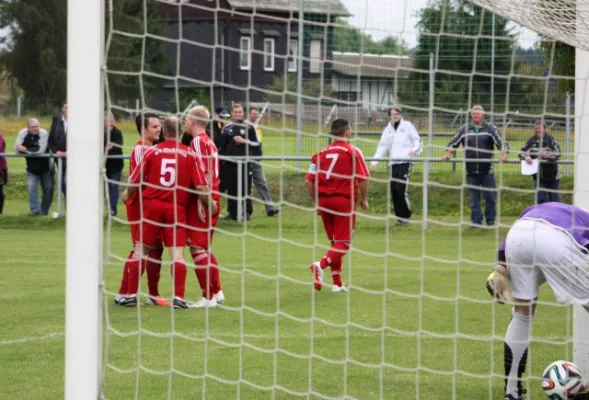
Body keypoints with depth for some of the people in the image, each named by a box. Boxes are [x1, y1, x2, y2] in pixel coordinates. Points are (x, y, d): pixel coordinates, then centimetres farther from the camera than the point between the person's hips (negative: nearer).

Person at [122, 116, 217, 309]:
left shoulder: (152, 151, 1)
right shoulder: (190, 155, -2)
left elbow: (134, 181, 5)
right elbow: (201, 186, -5)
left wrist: (127, 195, 26)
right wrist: (210, 205, 12)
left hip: (152, 205, 1)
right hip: (177, 208, -1)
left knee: (141, 250, 12)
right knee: (177, 253, -2)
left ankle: (131, 294, 15)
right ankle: (179, 297, -11)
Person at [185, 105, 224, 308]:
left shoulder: (198, 141, -11)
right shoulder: (209, 142, 15)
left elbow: (203, 174, -18)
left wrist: (201, 202, -20)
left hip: (201, 202, -9)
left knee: (197, 247, -5)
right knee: (204, 247, 18)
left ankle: (208, 297, -6)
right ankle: (217, 292, 23)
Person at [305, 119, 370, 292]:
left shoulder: (322, 153, 9)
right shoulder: (352, 151, -3)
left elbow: (309, 181, 4)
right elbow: (363, 178, -10)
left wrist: (316, 202, 15)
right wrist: (364, 199, 3)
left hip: (324, 200, 5)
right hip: (344, 200, -5)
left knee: (335, 242, 17)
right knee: (343, 243, -2)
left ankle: (337, 283, 17)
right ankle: (321, 265, -27)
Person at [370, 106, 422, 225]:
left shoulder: (407, 126, 4)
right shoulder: (388, 129, 16)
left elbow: (417, 140, 5)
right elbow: (382, 146, 13)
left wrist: (415, 149, -16)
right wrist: (374, 161, 2)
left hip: (405, 161, -5)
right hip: (393, 163, 5)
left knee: (401, 188, -15)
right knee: (393, 190, 1)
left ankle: (406, 216, -3)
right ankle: (399, 217, 10)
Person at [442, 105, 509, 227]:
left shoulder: (491, 128, 4)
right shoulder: (465, 129, 9)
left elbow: (501, 142, -3)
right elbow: (454, 142, 13)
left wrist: (504, 154, -19)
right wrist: (448, 154, -1)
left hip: (487, 170, -1)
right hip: (471, 170, 1)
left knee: (490, 196, 0)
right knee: (474, 197, 3)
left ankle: (490, 220, 11)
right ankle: (476, 220, 7)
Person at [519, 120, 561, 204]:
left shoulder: (551, 140, -11)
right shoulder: (531, 140, 0)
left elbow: (557, 155, -19)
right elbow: (522, 152, -1)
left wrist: (546, 155, -36)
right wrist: (526, 156, -24)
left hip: (552, 175, -2)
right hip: (538, 175, 2)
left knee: (553, 199, 7)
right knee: (541, 199, -2)